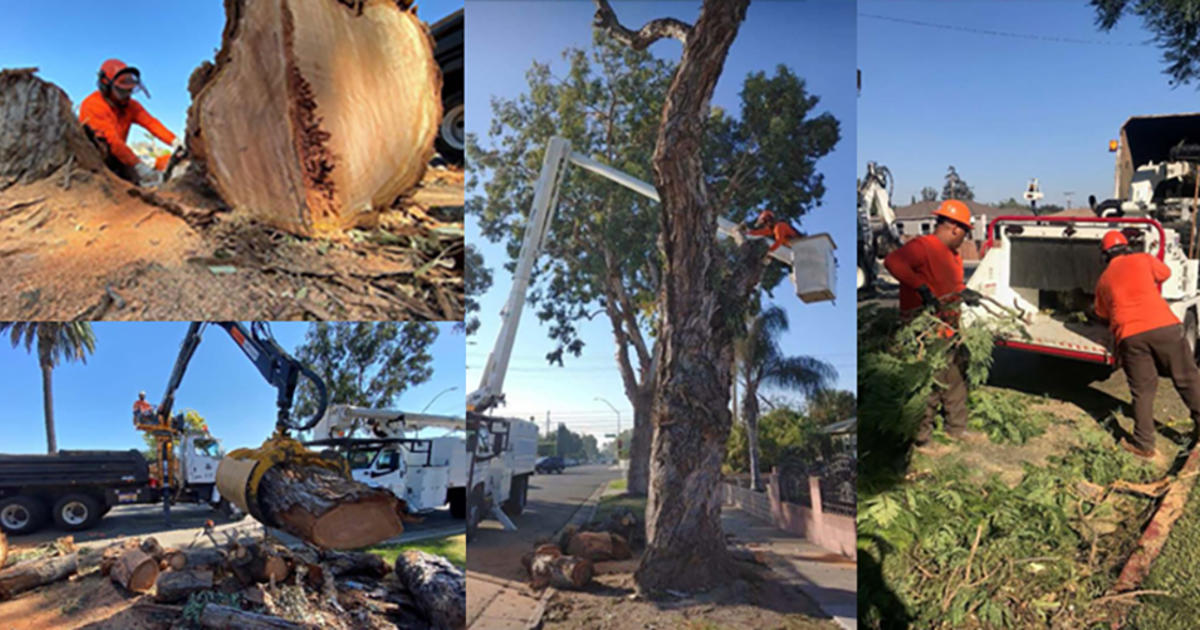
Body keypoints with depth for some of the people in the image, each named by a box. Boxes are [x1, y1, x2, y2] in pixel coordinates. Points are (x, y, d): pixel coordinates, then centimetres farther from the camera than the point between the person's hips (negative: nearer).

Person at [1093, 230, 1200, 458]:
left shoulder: (1103, 280, 18)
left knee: (1143, 389, 8)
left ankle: (1144, 444, 7)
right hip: (1163, 326, -1)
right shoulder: (1143, 259, 13)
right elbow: (1165, 273, 33)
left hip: (1129, 336, 1)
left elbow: (1102, 313, 29)